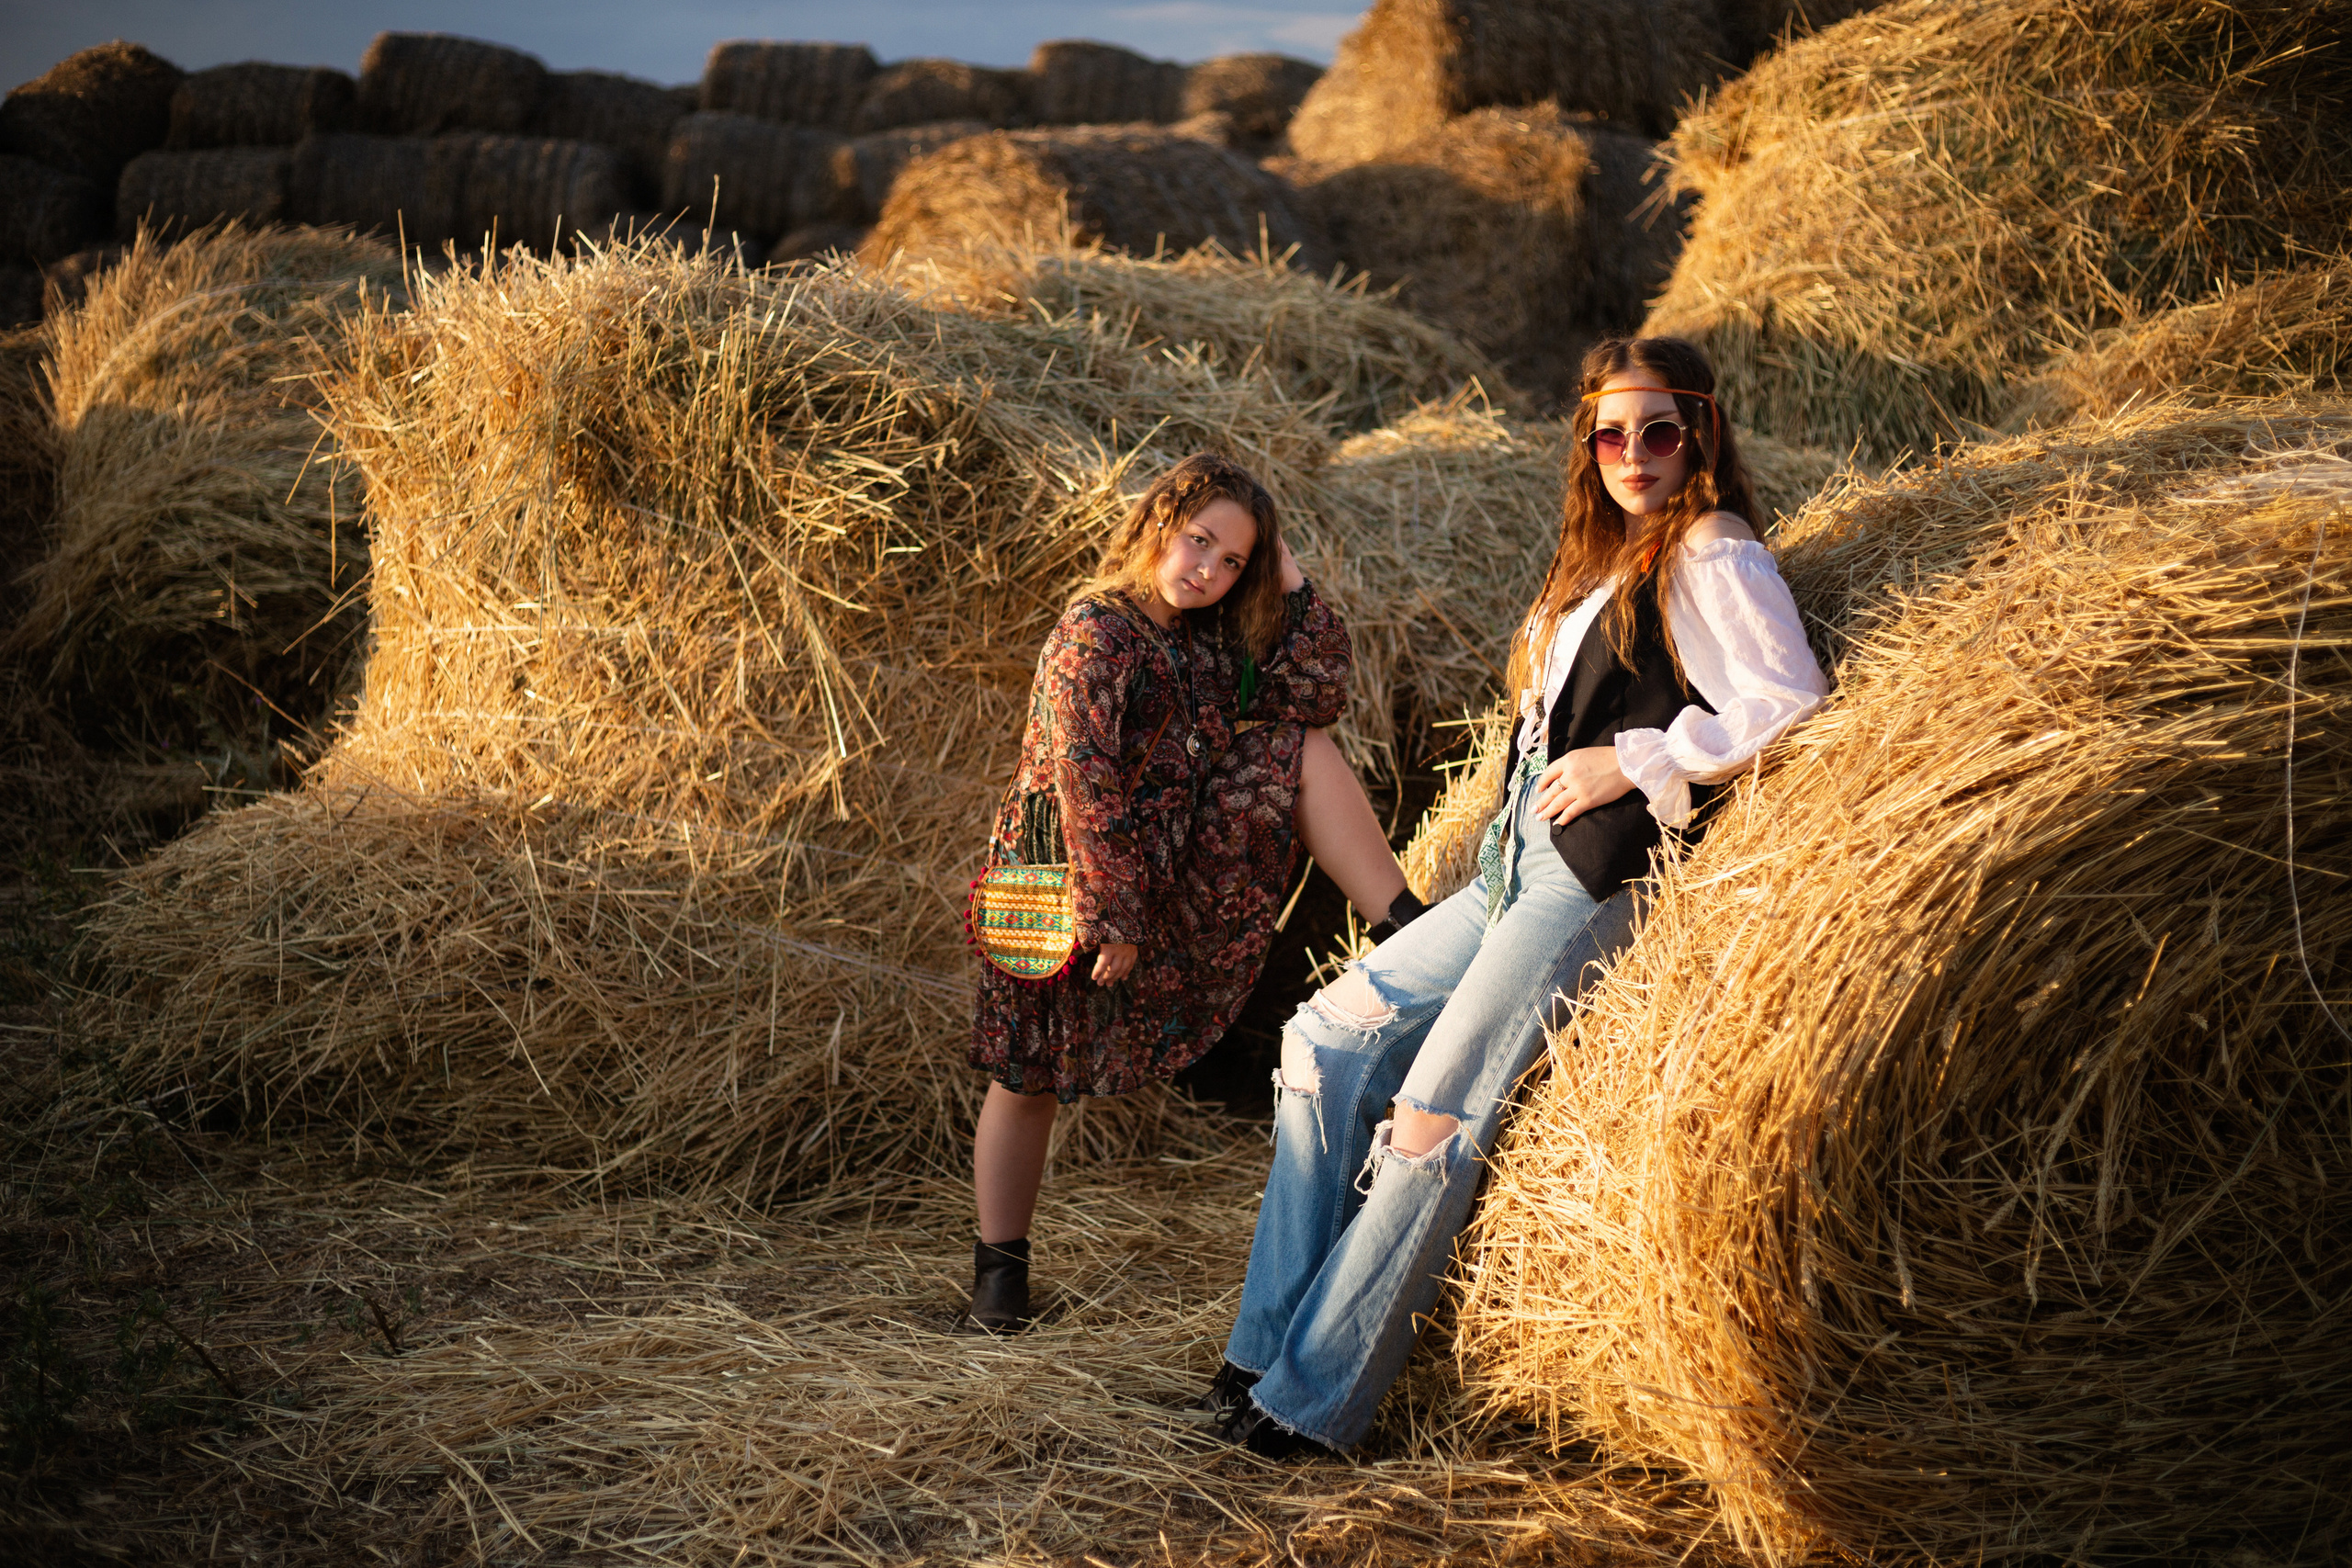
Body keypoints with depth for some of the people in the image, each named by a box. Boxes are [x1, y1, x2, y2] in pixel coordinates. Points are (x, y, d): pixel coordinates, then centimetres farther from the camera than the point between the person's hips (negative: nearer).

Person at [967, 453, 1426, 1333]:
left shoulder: (1210, 638, 5)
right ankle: (1000, 1261, 17)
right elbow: (1086, 787, -21)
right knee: (1029, 1075, 2)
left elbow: (1316, 695, 0)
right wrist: (1111, 919, -21)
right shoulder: (1094, 635, -18)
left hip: (1180, 866, 6)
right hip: (1071, 874, -6)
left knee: (1305, 752, -6)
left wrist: (1290, 581, -5)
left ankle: (1414, 936, -10)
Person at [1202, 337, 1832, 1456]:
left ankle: (1314, 1396, -8)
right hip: (1519, 861, 9)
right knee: (1327, 1034, 3)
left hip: (1601, 873, -9)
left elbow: (1793, 706, -15)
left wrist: (1632, 761, -15)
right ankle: (1271, 1344, 6)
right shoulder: (1602, 562, 22)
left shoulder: (1712, 555, -4)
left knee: (1433, 1110, -15)